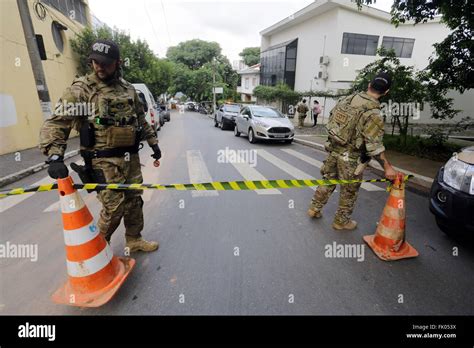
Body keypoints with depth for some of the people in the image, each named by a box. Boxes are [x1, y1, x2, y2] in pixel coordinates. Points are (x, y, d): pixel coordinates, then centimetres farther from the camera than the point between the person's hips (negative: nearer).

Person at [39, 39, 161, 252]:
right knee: (114, 208, -3)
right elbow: (56, 123, -12)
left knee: (134, 201, 12)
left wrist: (153, 142, 20)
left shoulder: (128, 89, 11)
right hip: (105, 161, -5)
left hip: (131, 158, 5)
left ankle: (134, 240, 32)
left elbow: (141, 119, 22)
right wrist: (55, 156, -26)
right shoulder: (81, 90, -6)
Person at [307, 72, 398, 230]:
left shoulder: (347, 98, 0)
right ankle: (341, 221, 28)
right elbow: (374, 147, -20)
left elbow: (331, 117, 11)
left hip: (333, 149, 6)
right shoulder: (373, 113, -19)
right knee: (349, 191, 12)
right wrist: (387, 167, -13)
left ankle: (314, 208, 32)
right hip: (350, 157, -6)